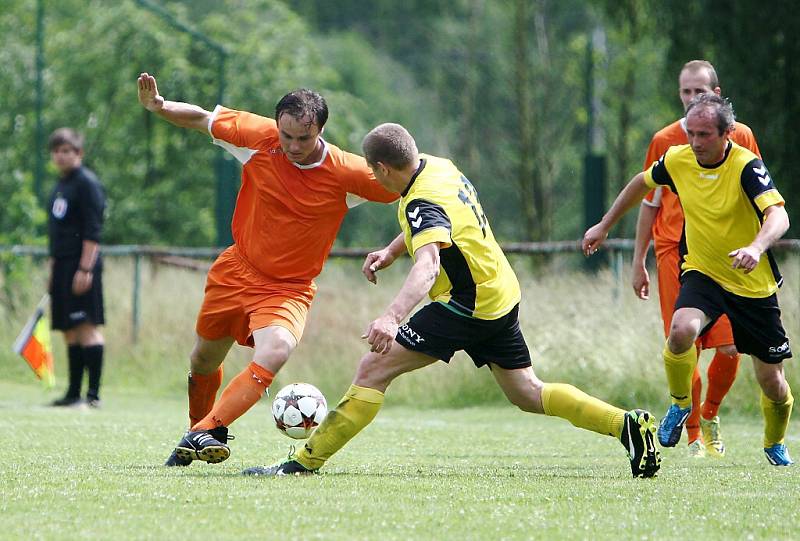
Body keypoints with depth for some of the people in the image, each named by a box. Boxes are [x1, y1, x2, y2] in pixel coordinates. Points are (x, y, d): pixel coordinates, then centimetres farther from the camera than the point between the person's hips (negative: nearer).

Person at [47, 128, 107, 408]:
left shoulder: (87, 183, -9)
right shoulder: (60, 185, 19)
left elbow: (93, 231, -15)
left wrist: (85, 269, -21)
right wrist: (53, 269, 23)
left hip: (82, 265, -9)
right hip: (62, 266, 9)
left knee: (87, 327, -11)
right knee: (70, 331, 10)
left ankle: (94, 393, -13)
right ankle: (74, 393, 14)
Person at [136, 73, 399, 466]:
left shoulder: (347, 175, -19)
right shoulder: (259, 138, -13)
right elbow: (201, 118, 0)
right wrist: (158, 107, -16)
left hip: (289, 288, -3)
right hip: (237, 270, 3)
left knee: (274, 352, -31)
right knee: (204, 361, 15)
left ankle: (202, 434, -28)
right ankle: (197, 427, 43)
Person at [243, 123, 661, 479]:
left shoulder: (423, 203, -24)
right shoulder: (439, 167, 4)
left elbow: (427, 264, -44)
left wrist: (391, 317, -57)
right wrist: (390, 251, 19)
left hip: (468, 309, -10)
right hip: (502, 298, 10)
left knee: (373, 369, -11)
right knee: (528, 394, 17)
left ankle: (306, 462, -13)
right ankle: (626, 424, 7)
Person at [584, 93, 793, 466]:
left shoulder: (746, 166, -22)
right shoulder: (677, 161, -7)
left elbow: (778, 215, -37)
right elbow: (642, 183, 15)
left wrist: (757, 247, -56)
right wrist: (604, 225, 19)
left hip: (753, 284, -2)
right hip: (701, 274, 2)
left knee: (771, 382, 2)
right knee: (682, 330, -31)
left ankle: (775, 444, 34)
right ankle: (680, 406, -3)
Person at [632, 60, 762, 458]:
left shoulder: (740, 137, 5)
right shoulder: (665, 141, 5)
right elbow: (649, 202, 12)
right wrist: (638, 263, 10)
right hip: (675, 253, 0)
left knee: (730, 347, -8)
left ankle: (710, 414, 20)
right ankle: (694, 438, 5)